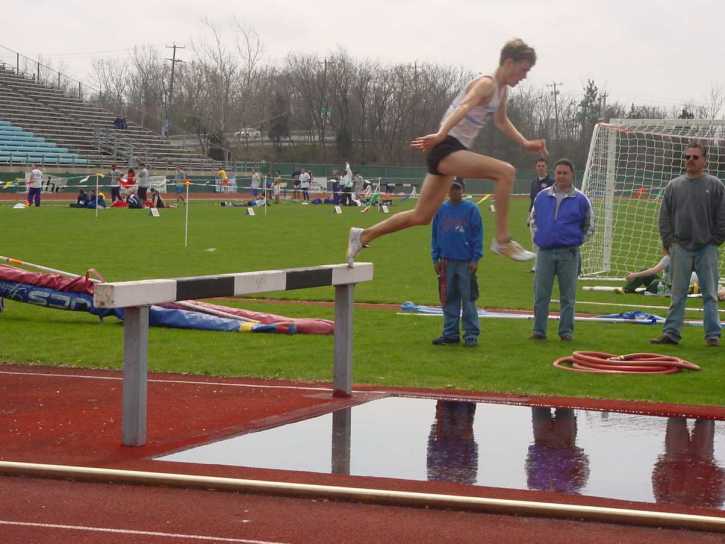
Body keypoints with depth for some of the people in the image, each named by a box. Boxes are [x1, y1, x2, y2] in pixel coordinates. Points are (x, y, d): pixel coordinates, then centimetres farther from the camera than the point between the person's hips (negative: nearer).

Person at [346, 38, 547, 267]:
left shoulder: (502, 90, 15)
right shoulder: (486, 84, -14)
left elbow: (501, 122, 34)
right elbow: (463, 108, -32)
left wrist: (525, 143, 31)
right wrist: (441, 134, -48)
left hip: (454, 151, 10)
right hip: (446, 148, -10)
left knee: (422, 217, 15)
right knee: (505, 172, -25)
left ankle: (364, 236, 25)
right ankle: (502, 240, -22)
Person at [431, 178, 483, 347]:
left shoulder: (471, 209, -3)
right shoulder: (441, 210, 7)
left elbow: (478, 235, -4)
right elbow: (435, 236, 12)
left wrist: (475, 259, -9)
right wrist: (435, 258, 8)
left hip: (466, 262, -4)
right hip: (446, 262, 4)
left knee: (468, 299, -1)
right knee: (449, 300, 9)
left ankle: (471, 334, 4)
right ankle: (450, 333, 16)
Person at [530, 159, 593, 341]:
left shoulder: (580, 199, 0)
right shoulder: (542, 196, 6)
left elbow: (589, 226, 11)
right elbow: (533, 218, 22)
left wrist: (577, 240, 4)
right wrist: (538, 235, 12)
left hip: (568, 254, -2)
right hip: (545, 252, 2)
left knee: (567, 297, 3)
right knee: (541, 294, 1)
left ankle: (566, 331, 10)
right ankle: (539, 330, 7)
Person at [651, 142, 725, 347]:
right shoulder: (674, 186, 7)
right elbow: (664, 216, 10)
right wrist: (668, 241, 3)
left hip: (707, 249, -2)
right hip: (681, 248, 2)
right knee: (678, 294, 5)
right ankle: (671, 333, 8)